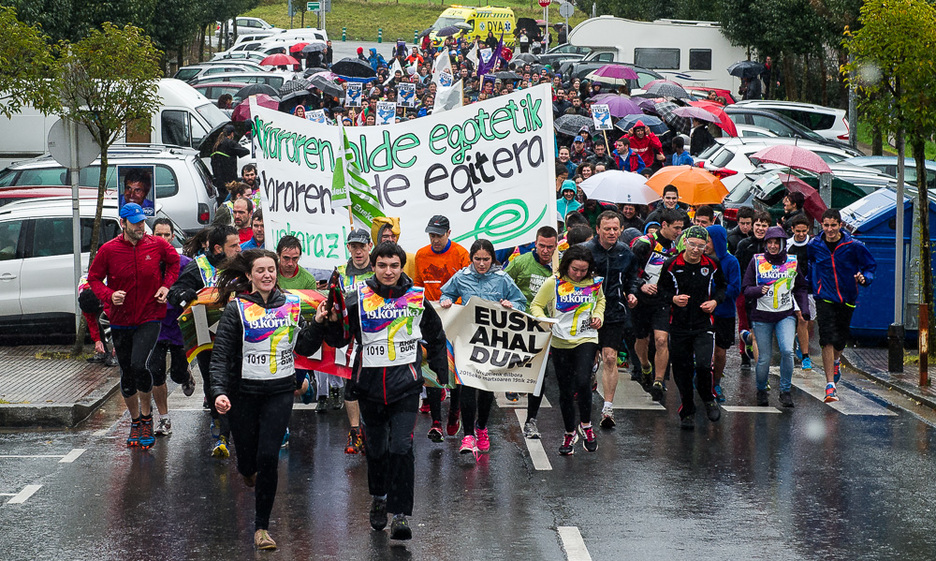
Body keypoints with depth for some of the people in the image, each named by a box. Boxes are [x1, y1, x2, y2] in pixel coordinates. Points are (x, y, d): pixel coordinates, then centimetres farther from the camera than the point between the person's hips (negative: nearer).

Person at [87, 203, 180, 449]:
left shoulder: (157, 245, -4)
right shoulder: (108, 250, -6)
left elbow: (174, 261, 16)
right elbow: (94, 278, 4)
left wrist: (166, 285, 1)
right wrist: (109, 295, -15)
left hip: (150, 318, -2)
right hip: (121, 320, 2)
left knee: (138, 365, -20)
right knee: (127, 374, 9)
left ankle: (146, 414, 2)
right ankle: (135, 421, 29)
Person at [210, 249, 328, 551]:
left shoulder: (290, 305, 4)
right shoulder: (236, 309, -8)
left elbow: (306, 348, 9)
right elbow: (220, 356, -13)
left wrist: (318, 324, -7)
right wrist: (219, 392, -26)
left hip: (280, 392, 1)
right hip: (243, 393, -1)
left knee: (268, 457, -11)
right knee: (248, 459, 9)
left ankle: (262, 526, 1)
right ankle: (248, 470, 50)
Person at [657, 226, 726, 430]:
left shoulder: (711, 266, 0)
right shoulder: (671, 265, -4)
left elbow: (721, 287, 17)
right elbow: (661, 289, 6)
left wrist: (715, 301, -2)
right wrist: (673, 299, -14)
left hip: (703, 325, -1)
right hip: (679, 325, 1)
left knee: (703, 365, -18)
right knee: (682, 371, 5)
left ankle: (708, 399, 11)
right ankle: (687, 412, 22)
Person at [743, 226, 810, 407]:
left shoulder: (792, 262, 6)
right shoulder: (756, 262, 1)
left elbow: (801, 288, 18)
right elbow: (746, 289, 0)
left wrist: (803, 309, 6)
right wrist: (760, 290, -21)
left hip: (786, 314, 1)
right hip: (762, 316, -1)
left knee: (787, 351, -19)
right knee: (764, 357, 1)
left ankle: (785, 391, -2)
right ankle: (761, 390, 27)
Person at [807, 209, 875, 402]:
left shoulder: (853, 246, -8)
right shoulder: (814, 245, -3)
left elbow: (870, 265, 3)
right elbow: (807, 264, 18)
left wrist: (864, 278, -16)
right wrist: (810, 284, 7)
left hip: (847, 299, 1)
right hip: (825, 298, -1)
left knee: (840, 339, 14)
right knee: (827, 339, -15)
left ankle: (836, 361, 51)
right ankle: (830, 385, -16)